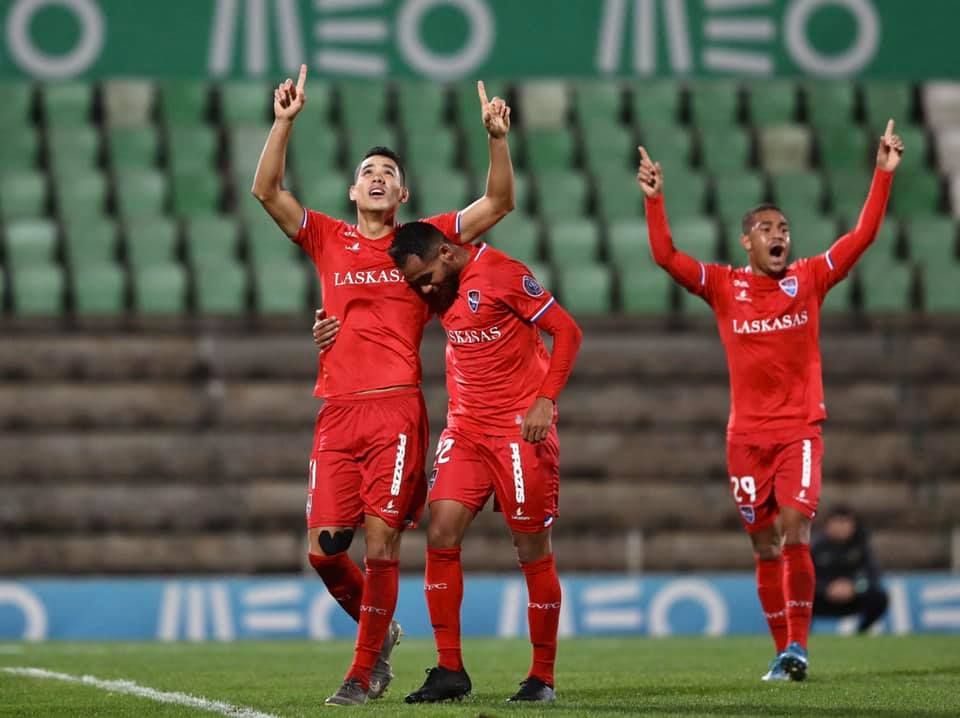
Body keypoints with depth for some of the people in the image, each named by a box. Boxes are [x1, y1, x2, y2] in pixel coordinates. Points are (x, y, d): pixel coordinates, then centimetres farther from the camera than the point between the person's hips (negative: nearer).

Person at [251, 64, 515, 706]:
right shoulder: (327, 239, 15)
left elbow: (499, 203, 7)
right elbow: (266, 189, 5)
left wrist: (497, 140, -6)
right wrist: (285, 122, -4)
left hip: (398, 407, -2)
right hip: (337, 410, 2)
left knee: (381, 541, -8)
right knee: (324, 546, -4)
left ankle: (364, 672, 1)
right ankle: (380, 631, 23)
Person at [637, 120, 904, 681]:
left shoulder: (809, 279, 3)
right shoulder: (724, 286, 4)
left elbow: (863, 236, -1)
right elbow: (666, 256, -4)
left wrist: (884, 174, -8)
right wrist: (654, 199, -14)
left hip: (800, 429, -1)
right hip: (747, 435, 1)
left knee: (795, 534, -17)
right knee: (766, 546, 5)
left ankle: (798, 644, -12)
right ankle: (783, 651, 13)